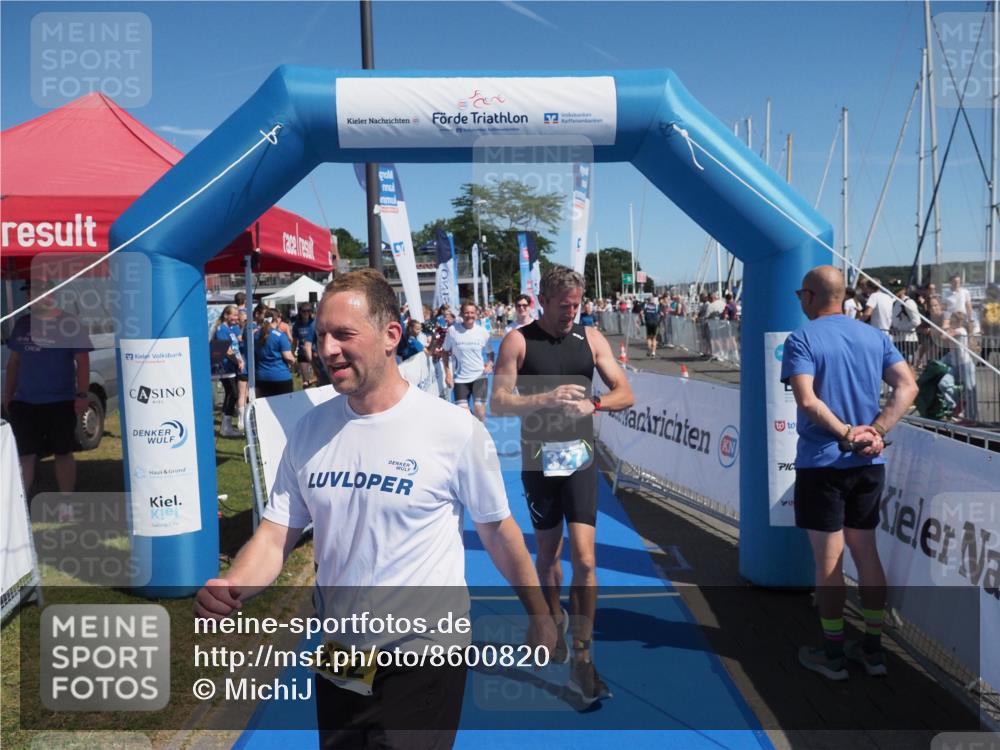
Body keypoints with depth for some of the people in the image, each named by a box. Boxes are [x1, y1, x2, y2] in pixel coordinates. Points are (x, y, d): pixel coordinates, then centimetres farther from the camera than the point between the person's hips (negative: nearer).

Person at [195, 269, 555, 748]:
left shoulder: (455, 429, -16)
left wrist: (538, 614, 5)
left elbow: (497, 530, -4)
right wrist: (231, 587, -21)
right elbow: (276, 534, -1)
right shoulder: (309, 431, -4)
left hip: (423, 660, -5)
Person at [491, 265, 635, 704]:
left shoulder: (591, 338, 4)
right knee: (547, 553, 16)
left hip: (580, 458, 1)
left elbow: (625, 394, 4)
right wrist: (547, 398, -23)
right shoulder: (518, 341, -3)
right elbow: (498, 403, -9)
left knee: (584, 559, -5)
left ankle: (581, 661, 5)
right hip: (538, 461, 0)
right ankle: (555, 623, 40)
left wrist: (593, 403, -16)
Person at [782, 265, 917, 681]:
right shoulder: (875, 336, 7)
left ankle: (833, 654, 16)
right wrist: (874, 432, -9)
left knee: (829, 560, 4)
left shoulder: (801, 339, -9)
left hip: (821, 463, -5)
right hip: (869, 463, 5)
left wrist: (845, 435, -14)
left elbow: (807, 400, -22)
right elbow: (907, 387, -3)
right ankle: (873, 649, 25)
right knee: (867, 553, 16)